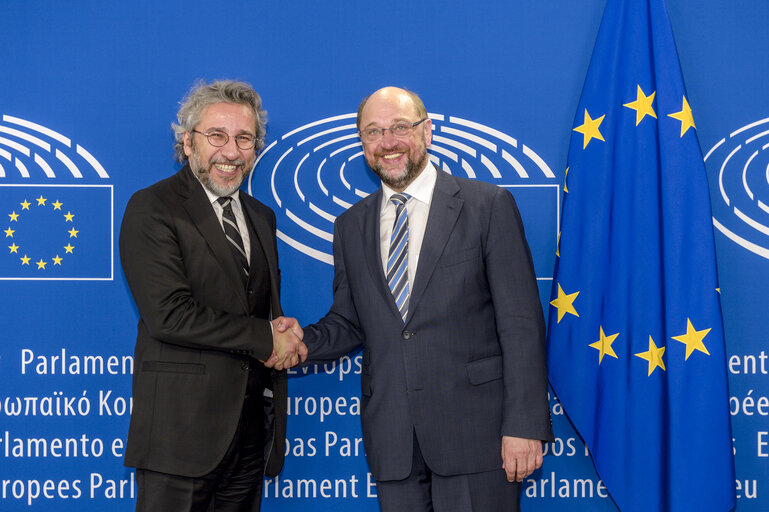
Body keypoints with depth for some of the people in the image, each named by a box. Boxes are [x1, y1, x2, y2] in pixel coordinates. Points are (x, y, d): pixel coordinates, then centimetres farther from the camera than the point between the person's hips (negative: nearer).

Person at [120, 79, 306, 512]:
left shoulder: (262, 217, 17)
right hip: (182, 425, -6)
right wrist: (264, 338, -11)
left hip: (253, 426, 7)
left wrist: (286, 340, -2)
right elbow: (169, 314, -17)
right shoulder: (152, 209, -6)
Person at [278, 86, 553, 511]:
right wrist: (304, 341, -5)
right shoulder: (350, 226, 13)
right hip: (391, 440, 4)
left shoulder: (488, 205, -1)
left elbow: (521, 324, -6)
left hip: (474, 429, -4)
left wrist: (524, 425, -12)